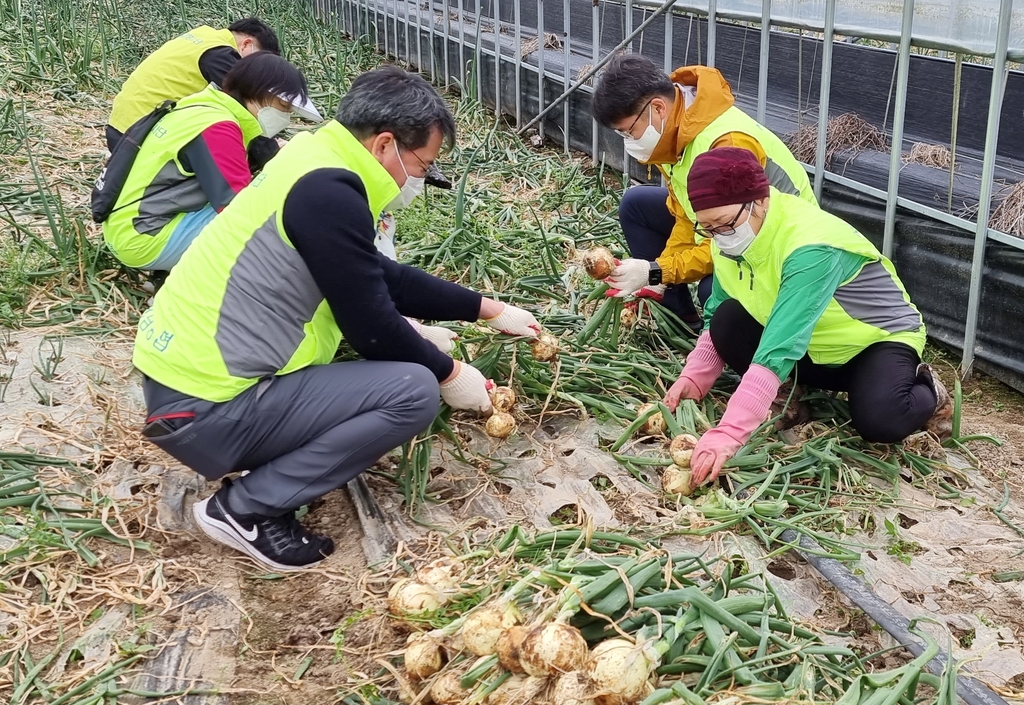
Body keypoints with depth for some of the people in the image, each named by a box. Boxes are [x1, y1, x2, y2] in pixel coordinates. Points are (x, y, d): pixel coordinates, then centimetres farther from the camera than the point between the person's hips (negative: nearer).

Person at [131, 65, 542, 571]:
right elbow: (374, 328, -15)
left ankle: (267, 463, 13)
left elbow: (385, 280, 20)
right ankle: (246, 508, -5)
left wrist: (488, 310, 23)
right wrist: (449, 374, 2)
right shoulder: (327, 192, -19)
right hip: (203, 410, -10)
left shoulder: (314, 167, 11)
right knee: (413, 390, -14)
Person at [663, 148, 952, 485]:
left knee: (878, 421, -35)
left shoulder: (811, 248, -36)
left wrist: (727, 434, -52)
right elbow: (715, 317, -2)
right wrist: (694, 378, -20)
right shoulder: (729, 239, -13)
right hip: (813, 346, 6)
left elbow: (779, 348, -45)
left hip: (879, 336, -6)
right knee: (727, 321, -20)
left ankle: (927, 394, 0)